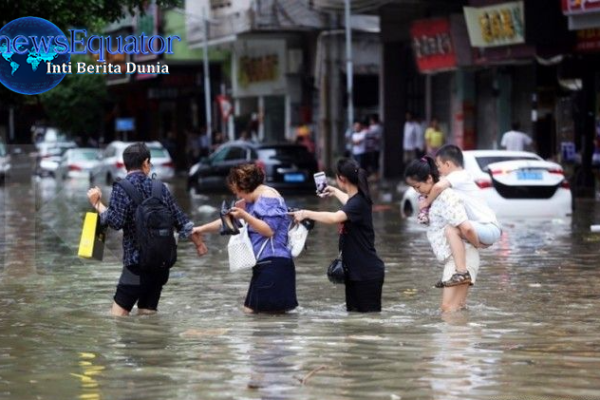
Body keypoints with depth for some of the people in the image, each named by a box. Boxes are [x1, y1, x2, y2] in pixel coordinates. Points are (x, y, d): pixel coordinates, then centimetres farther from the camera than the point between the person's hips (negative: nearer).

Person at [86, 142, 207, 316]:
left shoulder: (121, 188, -7)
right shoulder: (159, 187, 10)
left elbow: (115, 221, -18)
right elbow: (180, 220, 16)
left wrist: (97, 204, -4)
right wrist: (198, 242, 30)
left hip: (138, 261, -6)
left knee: (118, 313, -5)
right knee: (148, 312, 12)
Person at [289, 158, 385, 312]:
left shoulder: (359, 203, -21)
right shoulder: (355, 199, 8)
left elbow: (334, 218, -39)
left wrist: (306, 213, -31)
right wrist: (335, 192, 51)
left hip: (368, 272, -10)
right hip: (355, 270, 10)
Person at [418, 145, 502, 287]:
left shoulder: (459, 176, -11)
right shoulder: (461, 177, 19)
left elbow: (438, 186, -29)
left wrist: (427, 202, -12)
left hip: (490, 228, -11)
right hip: (483, 228, 11)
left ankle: (462, 273, -29)